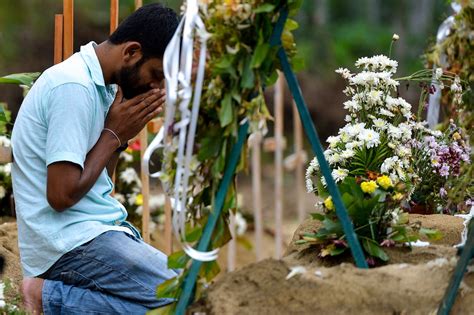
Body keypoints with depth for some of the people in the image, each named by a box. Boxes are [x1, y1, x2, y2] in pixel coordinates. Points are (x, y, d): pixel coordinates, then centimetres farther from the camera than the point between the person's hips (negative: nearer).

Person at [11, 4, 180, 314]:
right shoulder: (74, 88, -17)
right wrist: (113, 133, -9)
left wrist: (122, 135, 2)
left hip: (96, 228, 10)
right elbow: (62, 194, -21)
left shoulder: (98, 83, 13)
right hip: (70, 241, -10)